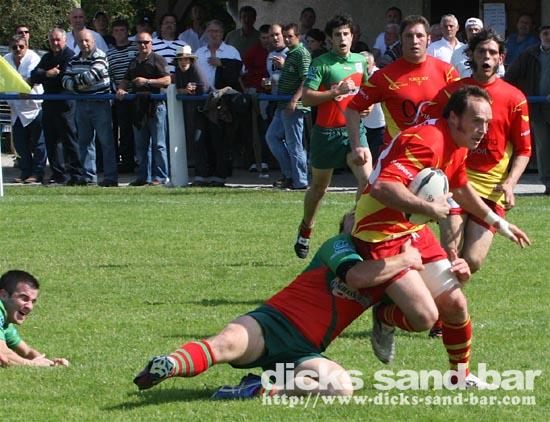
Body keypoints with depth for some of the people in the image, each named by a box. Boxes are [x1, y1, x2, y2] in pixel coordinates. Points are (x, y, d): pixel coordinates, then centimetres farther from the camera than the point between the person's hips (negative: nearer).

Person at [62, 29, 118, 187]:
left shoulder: (100, 57, -6)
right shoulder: (74, 61, 13)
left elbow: (92, 76, -19)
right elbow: (66, 81, 6)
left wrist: (76, 79, -3)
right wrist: (78, 86, -12)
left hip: (100, 104, -6)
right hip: (82, 105, 6)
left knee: (106, 141, -6)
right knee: (85, 141, 7)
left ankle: (111, 178, -6)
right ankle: (89, 177, 12)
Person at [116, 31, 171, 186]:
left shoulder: (157, 60, -3)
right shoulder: (134, 62, 18)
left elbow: (167, 80, -11)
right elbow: (126, 80, 24)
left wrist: (147, 81, -16)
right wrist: (120, 89, 2)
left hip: (155, 105, -7)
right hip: (139, 106, 7)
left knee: (158, 144, -5)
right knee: (140, 145, 10)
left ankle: (160, 177, -3)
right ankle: (143, 176, 15)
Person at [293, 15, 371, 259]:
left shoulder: (360, 62, 8)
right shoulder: (321, 63, -7)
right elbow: (307, 97, -14)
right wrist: (335, 92, -23)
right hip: (326, 131, -3)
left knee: (367, 177, -20)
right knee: (319, 186, 12)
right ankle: (306, 230, 33)